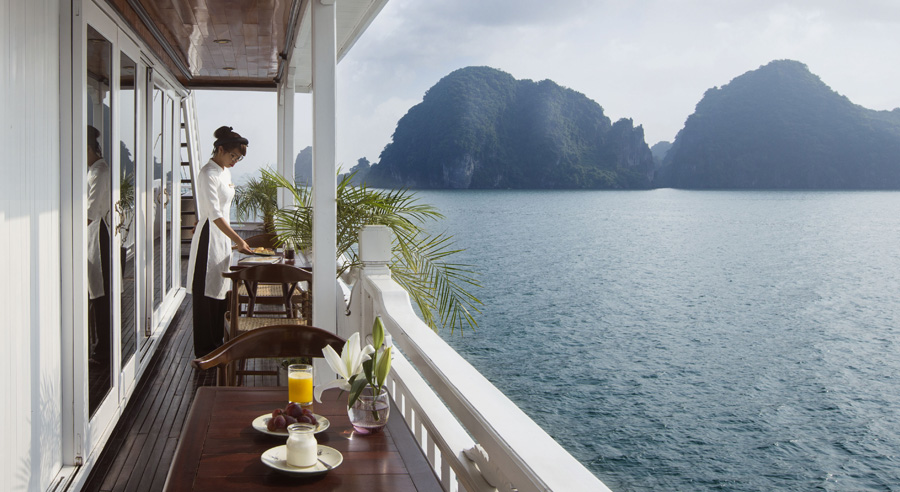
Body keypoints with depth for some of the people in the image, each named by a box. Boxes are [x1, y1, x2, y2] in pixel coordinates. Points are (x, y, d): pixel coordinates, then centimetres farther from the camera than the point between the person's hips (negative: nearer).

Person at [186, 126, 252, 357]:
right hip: (209, 236, -9)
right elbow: (215, 214, -24)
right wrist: (238, 240, -27)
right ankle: (205, 350, 4)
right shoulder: (209, 173, -17)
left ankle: (217, 344, 23)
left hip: (223, 237, 9)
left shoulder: (225, 171, 12)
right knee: (207, 294, -3)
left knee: (220, 291, 14)